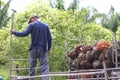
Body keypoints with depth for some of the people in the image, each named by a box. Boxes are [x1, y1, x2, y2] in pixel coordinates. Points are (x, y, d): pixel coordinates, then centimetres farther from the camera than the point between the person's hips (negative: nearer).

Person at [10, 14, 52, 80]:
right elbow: (49, 38, 8)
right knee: (44, 67, -3)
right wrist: (49, 49, 16)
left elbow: (25, 34, -10)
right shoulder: (46, 26, 10)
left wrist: (14, 32, 2)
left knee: (32, 66, 12)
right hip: (43, 49, 2)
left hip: (34, 49, -1)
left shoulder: (32, 25, -1)